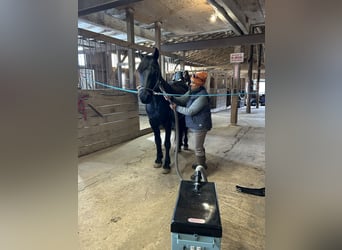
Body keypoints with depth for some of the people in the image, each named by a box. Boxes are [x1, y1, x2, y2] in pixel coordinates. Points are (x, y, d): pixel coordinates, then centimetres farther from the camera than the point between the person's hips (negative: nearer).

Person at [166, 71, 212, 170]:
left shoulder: (202, 96, -27)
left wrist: (176, 108, -19)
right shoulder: (192, 92, 2)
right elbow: (182, 99, 0)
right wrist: (171, 98, -18)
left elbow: (190, 111, -27)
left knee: (198, 148, 3)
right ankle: (202, 164, 44)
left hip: (200, 126, -10)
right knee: (199, 146, 25)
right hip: (195, 125, 10)